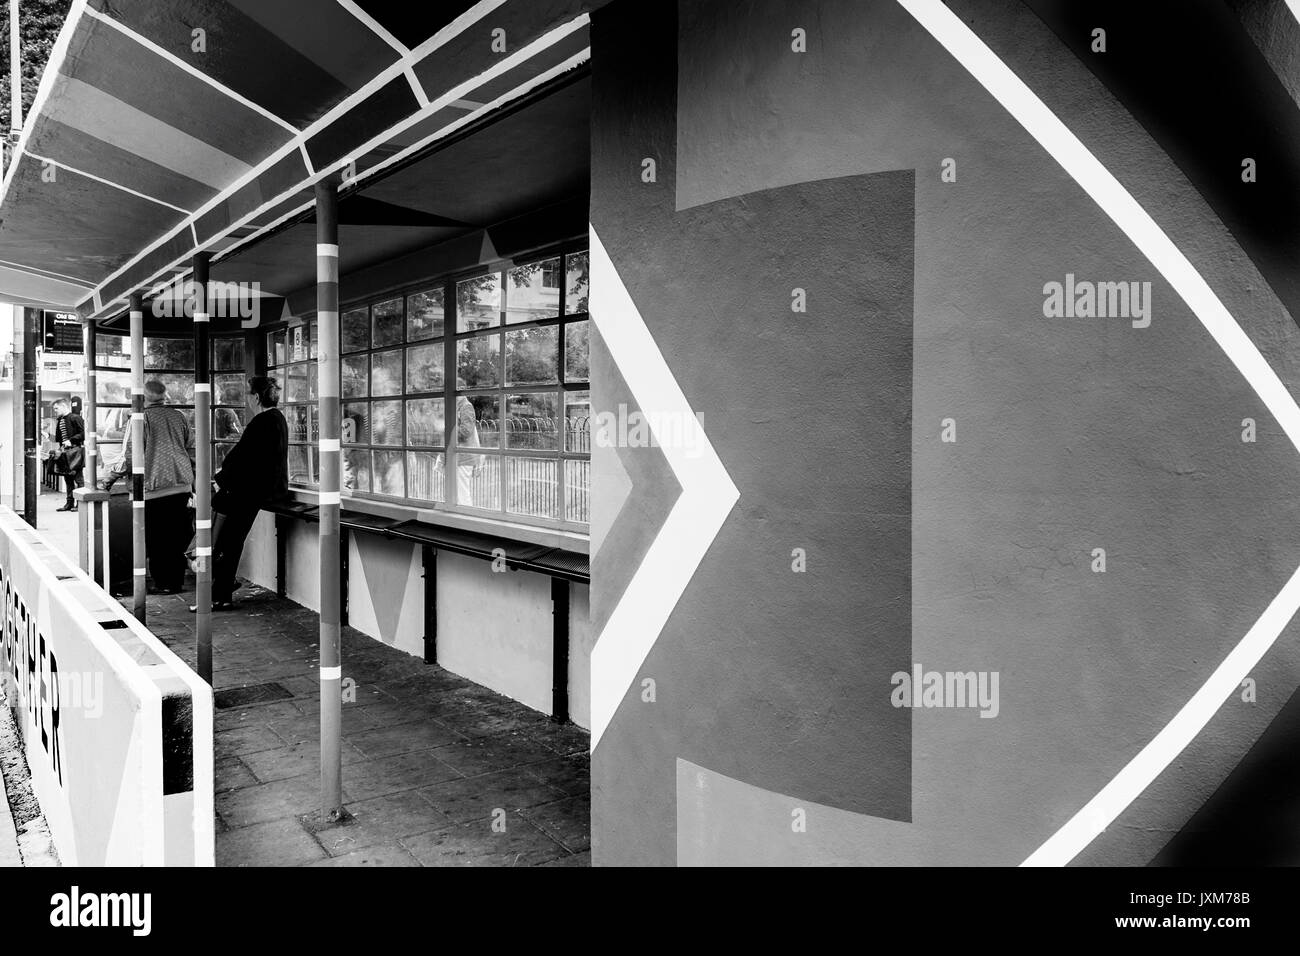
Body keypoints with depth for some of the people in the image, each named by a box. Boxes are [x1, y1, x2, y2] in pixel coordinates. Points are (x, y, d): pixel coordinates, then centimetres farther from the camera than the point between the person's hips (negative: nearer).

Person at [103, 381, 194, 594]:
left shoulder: (143, 417, -7)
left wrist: (111, 478, 3)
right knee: (177, 536, 11)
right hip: (182, 483, 5)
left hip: (155, 485, -5)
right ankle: (177, 580, 15)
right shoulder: (179, 416, 9)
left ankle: (164, 583, 6)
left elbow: (130, 454, -8)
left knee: (156, 538, 4)